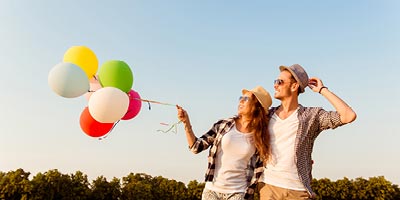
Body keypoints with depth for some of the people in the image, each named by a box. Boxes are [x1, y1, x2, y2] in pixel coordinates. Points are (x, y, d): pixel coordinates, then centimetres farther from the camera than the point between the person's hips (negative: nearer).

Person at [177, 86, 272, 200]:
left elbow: (258, 170, 3)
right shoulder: (223, 125, -1)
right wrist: (186, 123, -10)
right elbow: (196, 147, 0)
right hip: (211, 190, 1)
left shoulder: (260, 137, -3)